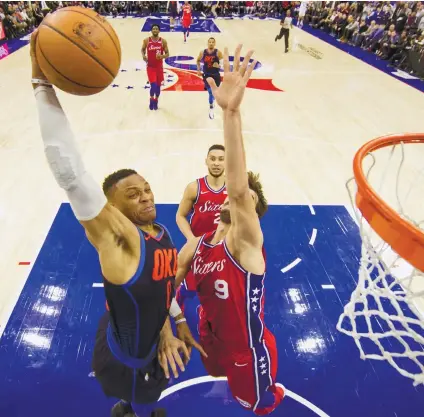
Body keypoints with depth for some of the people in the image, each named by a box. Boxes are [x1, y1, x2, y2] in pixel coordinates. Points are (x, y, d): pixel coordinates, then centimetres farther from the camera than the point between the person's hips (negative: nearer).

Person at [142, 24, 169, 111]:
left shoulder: (163, 41, -4)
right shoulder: (146, 40, -4)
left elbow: (167, 54, 0)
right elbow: (143, 50, 12)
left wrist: (162, 56, -22)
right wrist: (143, 56, -10)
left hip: (159, 67, 2)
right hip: (150, 66, -2)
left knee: (158, 85, 11)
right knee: (153, 85, -13)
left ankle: (156, 101, 33)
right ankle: (151, 100, 15)